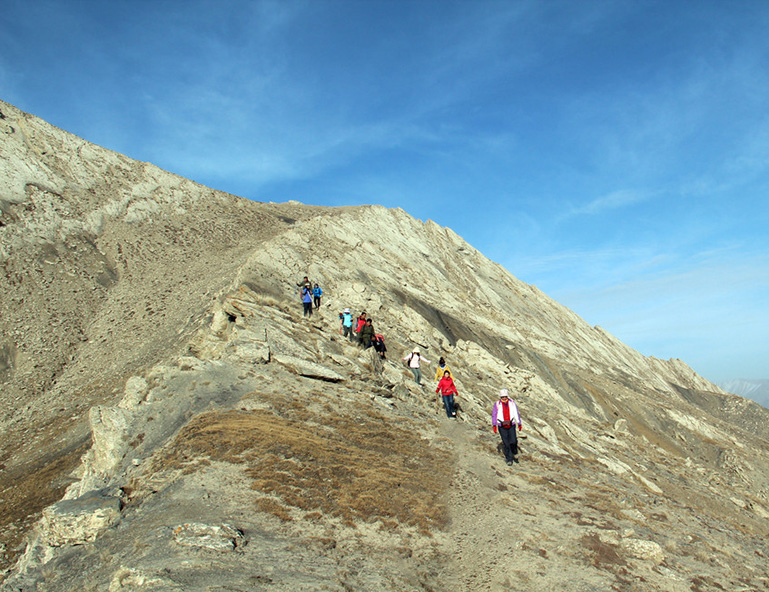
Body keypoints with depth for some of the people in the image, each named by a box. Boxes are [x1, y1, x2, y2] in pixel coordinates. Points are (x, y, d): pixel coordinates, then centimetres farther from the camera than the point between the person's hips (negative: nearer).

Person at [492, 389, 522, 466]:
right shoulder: (497, 404, -1)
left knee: (513, 441, -10)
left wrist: (519, 424, 9)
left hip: (511, 426, 1)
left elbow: (516, 413, 10)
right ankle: (509, 460, 12)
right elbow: (494, 415, -3)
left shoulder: (512, 403, 4)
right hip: (502, 427, 0)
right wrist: (494, 425, -13)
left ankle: (515, 453, 20)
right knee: (506, 444, -1)